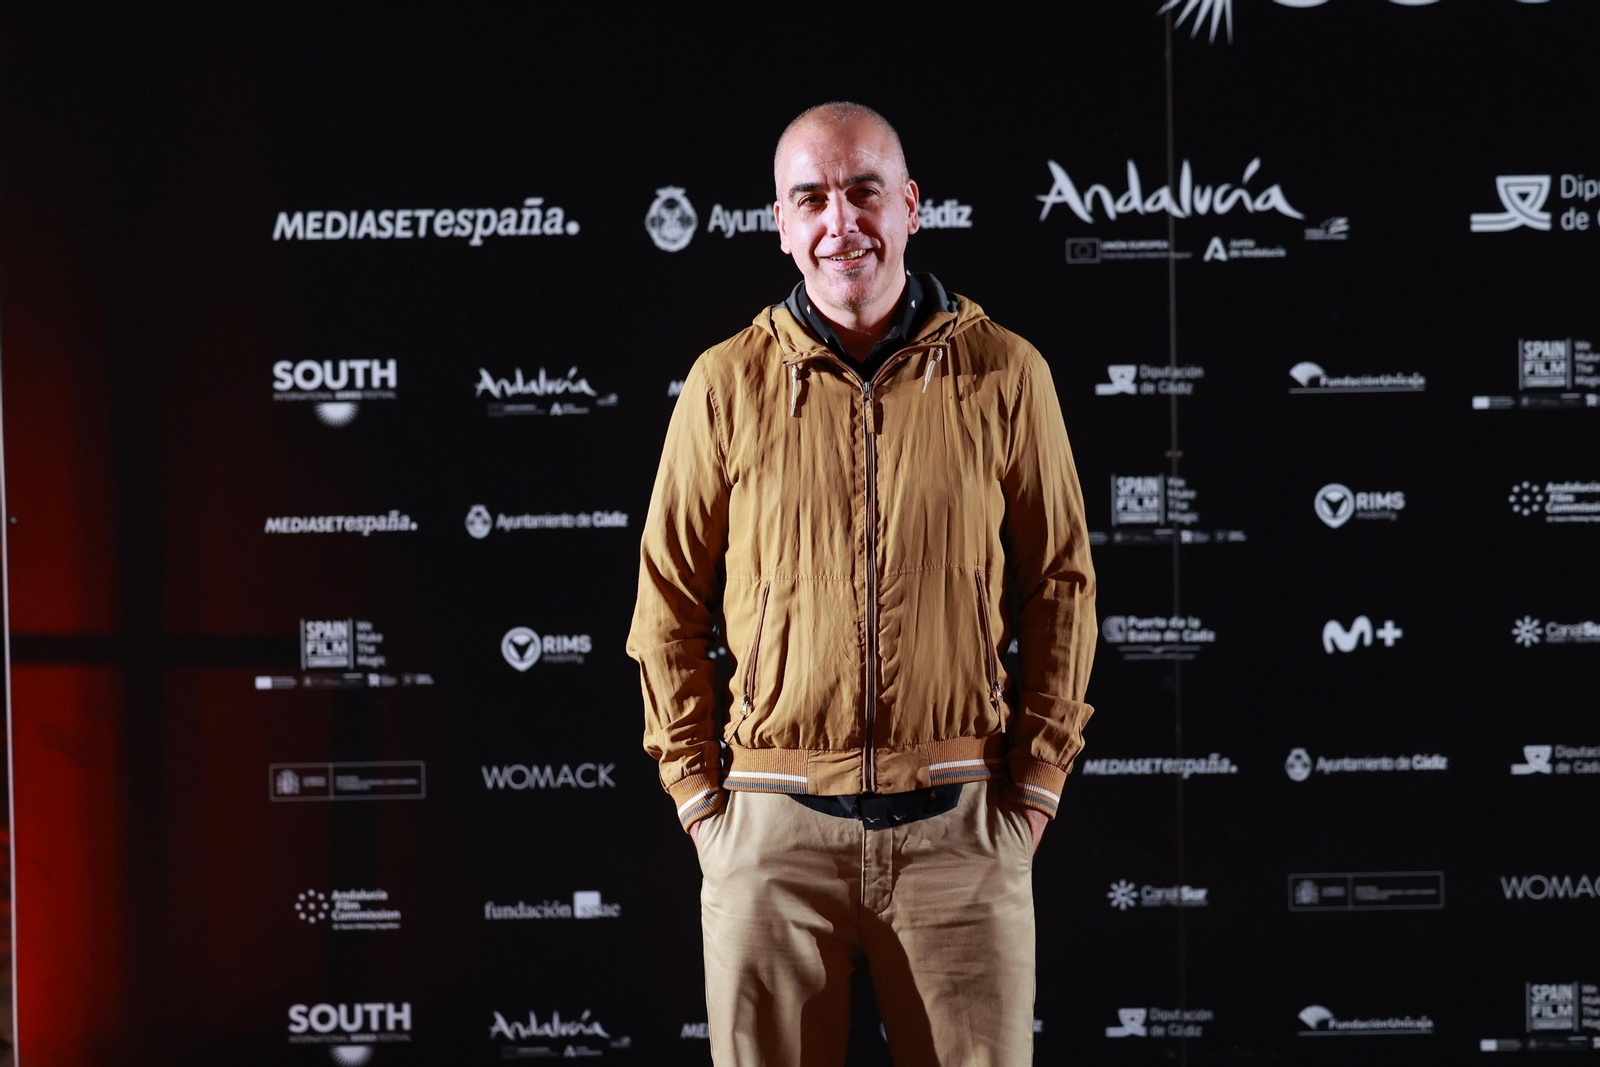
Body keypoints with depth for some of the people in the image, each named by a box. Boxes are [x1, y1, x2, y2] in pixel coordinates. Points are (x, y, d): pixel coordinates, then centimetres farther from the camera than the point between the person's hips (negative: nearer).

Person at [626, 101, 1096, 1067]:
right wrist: (696, 790, 3)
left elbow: (1061, 586, 7)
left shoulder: (1004, 374, 3)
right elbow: (669, 603, 9)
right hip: (774, 823, 1)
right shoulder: (728, 385, 4)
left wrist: (1036, 783, 2)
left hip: (959, 826, 0)